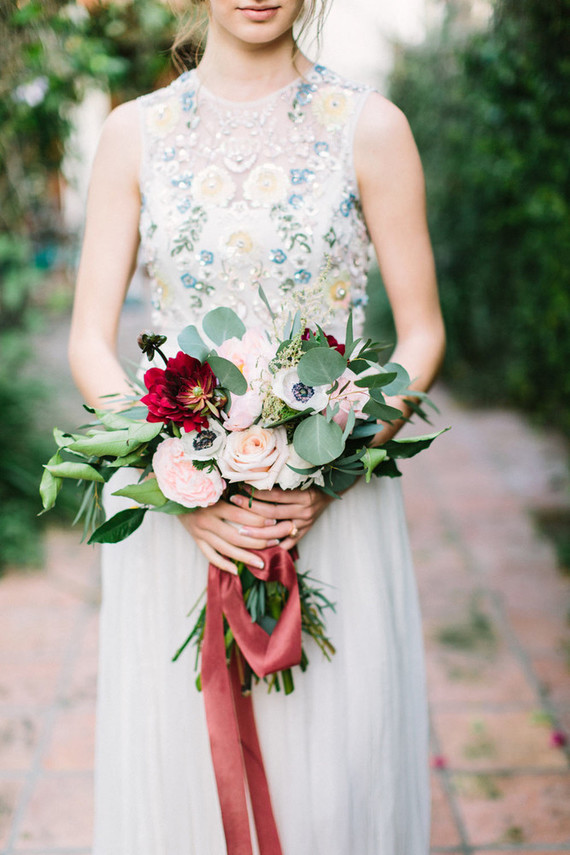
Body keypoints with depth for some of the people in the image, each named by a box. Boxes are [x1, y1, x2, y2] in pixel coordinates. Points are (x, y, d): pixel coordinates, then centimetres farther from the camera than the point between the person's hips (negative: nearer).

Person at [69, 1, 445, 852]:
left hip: (334, 505, -1)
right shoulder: (135, 132, 4)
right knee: (176, 763, 9)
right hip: (174, 506, 1)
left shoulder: (371, 127, 1)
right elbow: (90, 342, 1)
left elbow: (422, 334, 2)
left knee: (335, 776, 5)